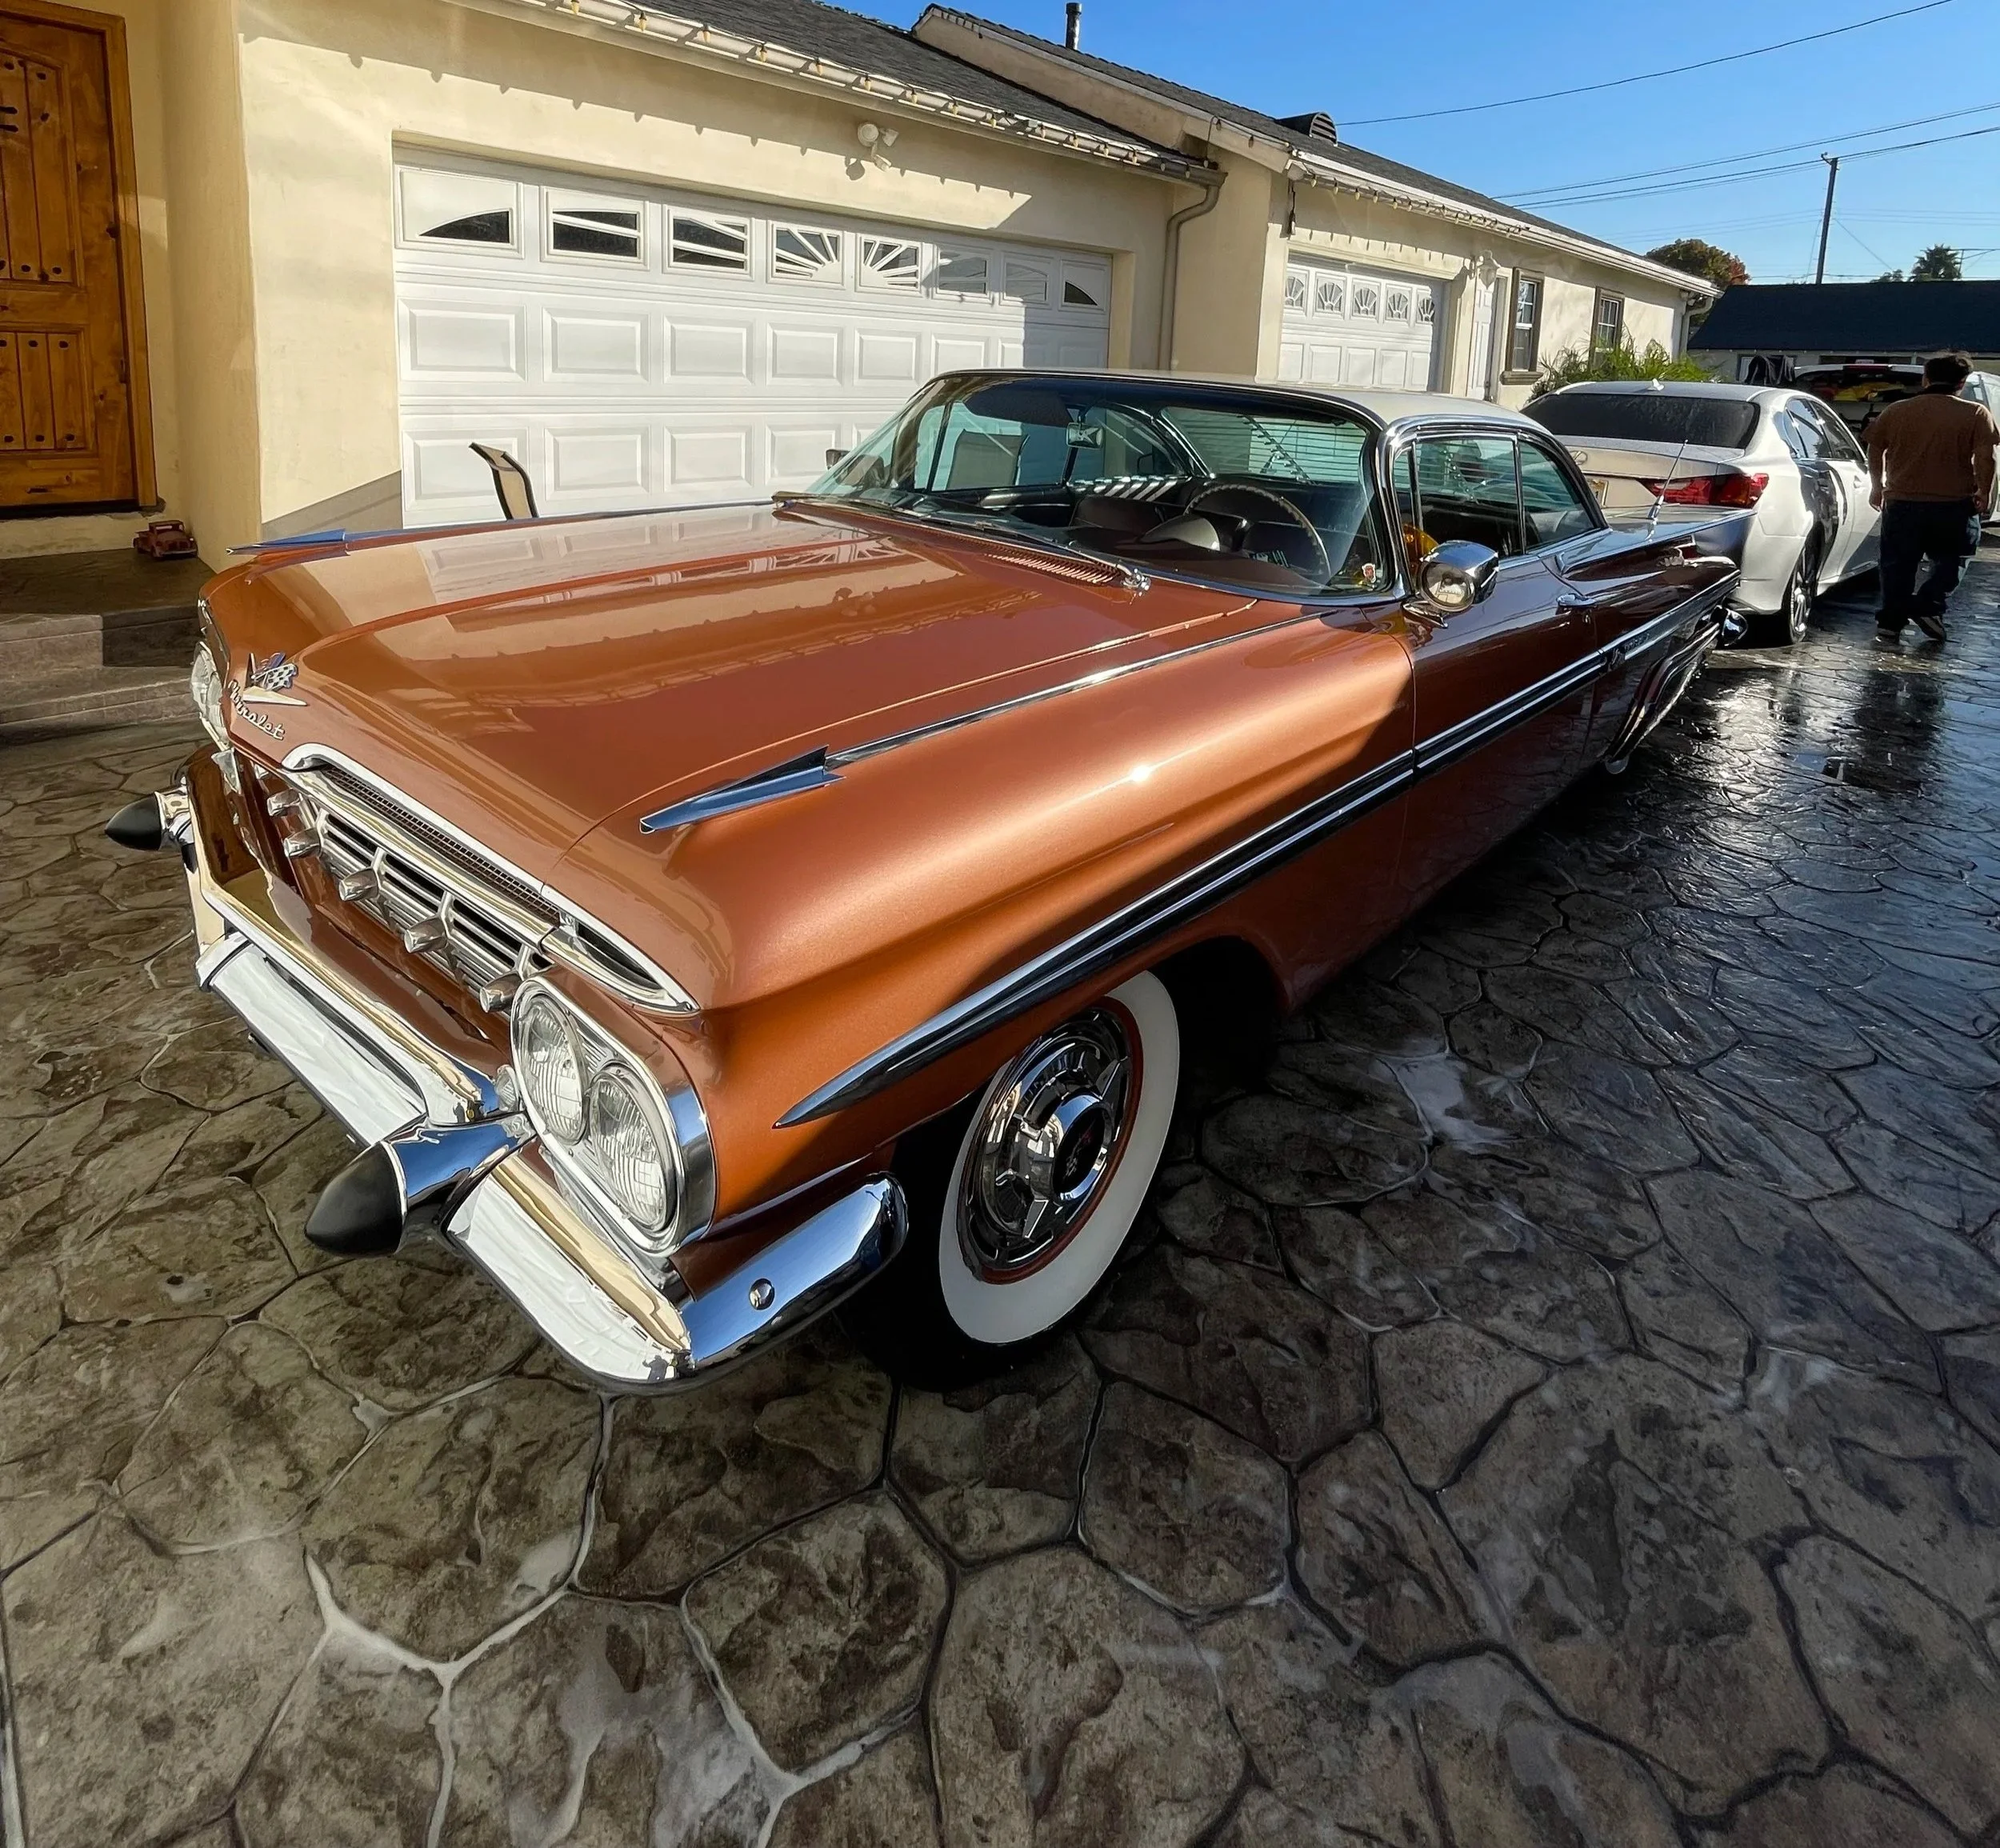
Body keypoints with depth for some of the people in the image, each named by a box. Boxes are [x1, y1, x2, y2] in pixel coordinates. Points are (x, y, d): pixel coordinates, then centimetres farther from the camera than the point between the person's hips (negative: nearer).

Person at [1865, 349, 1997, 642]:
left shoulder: (1896, 411, 4)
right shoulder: (1976, 414, -3)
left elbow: (1875, 449, 9)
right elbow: (1984, 458, -11)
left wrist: (1877, 486, 21)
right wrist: (1985, 494, -1)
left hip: (1901, 501, 2)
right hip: (1954, 504, -1)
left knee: (1898, 563, 11)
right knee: (1950, 560, 14)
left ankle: (1891, 618, 10)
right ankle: (1929, 606, -5)